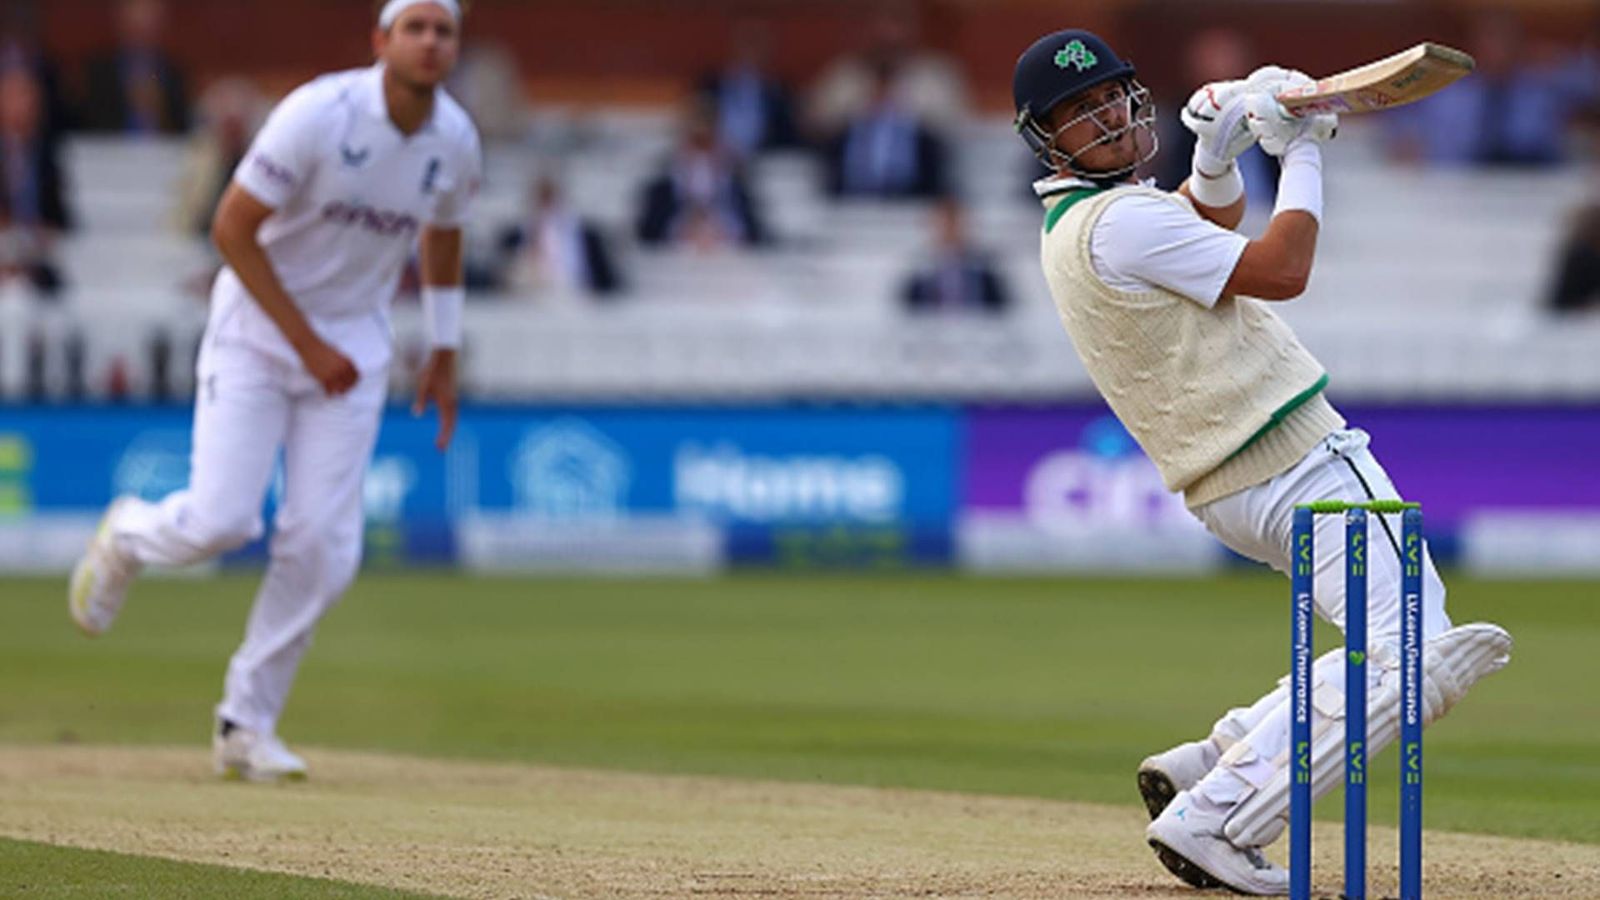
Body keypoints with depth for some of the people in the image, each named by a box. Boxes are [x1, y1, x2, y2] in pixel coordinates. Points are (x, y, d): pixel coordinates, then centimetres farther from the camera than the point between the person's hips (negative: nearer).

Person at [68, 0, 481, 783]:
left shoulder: (456, 142, -5)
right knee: (220, 520, -16)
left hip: (353, 343, 4)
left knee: (323, 546, -6)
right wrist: (307, 344, -20)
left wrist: (443, 354, 13)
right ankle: (127, 539, 21)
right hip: (257, 327, -4)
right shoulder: (317, 116, -22)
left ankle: (246, 725, 9)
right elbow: (232, 227, -19)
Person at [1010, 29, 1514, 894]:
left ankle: (1211, 764, 12)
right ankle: (1213, 818, -22)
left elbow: (1206, 224, 30)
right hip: (1301, 466, -11)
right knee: (1411, 658, -19)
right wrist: (1302, 152, -3)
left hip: (1236, 494, 11)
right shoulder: (1122, 222, -17)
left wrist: (1218, 159, 8)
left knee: (1421, 637, 19)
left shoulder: (1070, 220, 14)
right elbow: (1280, 271, -14)